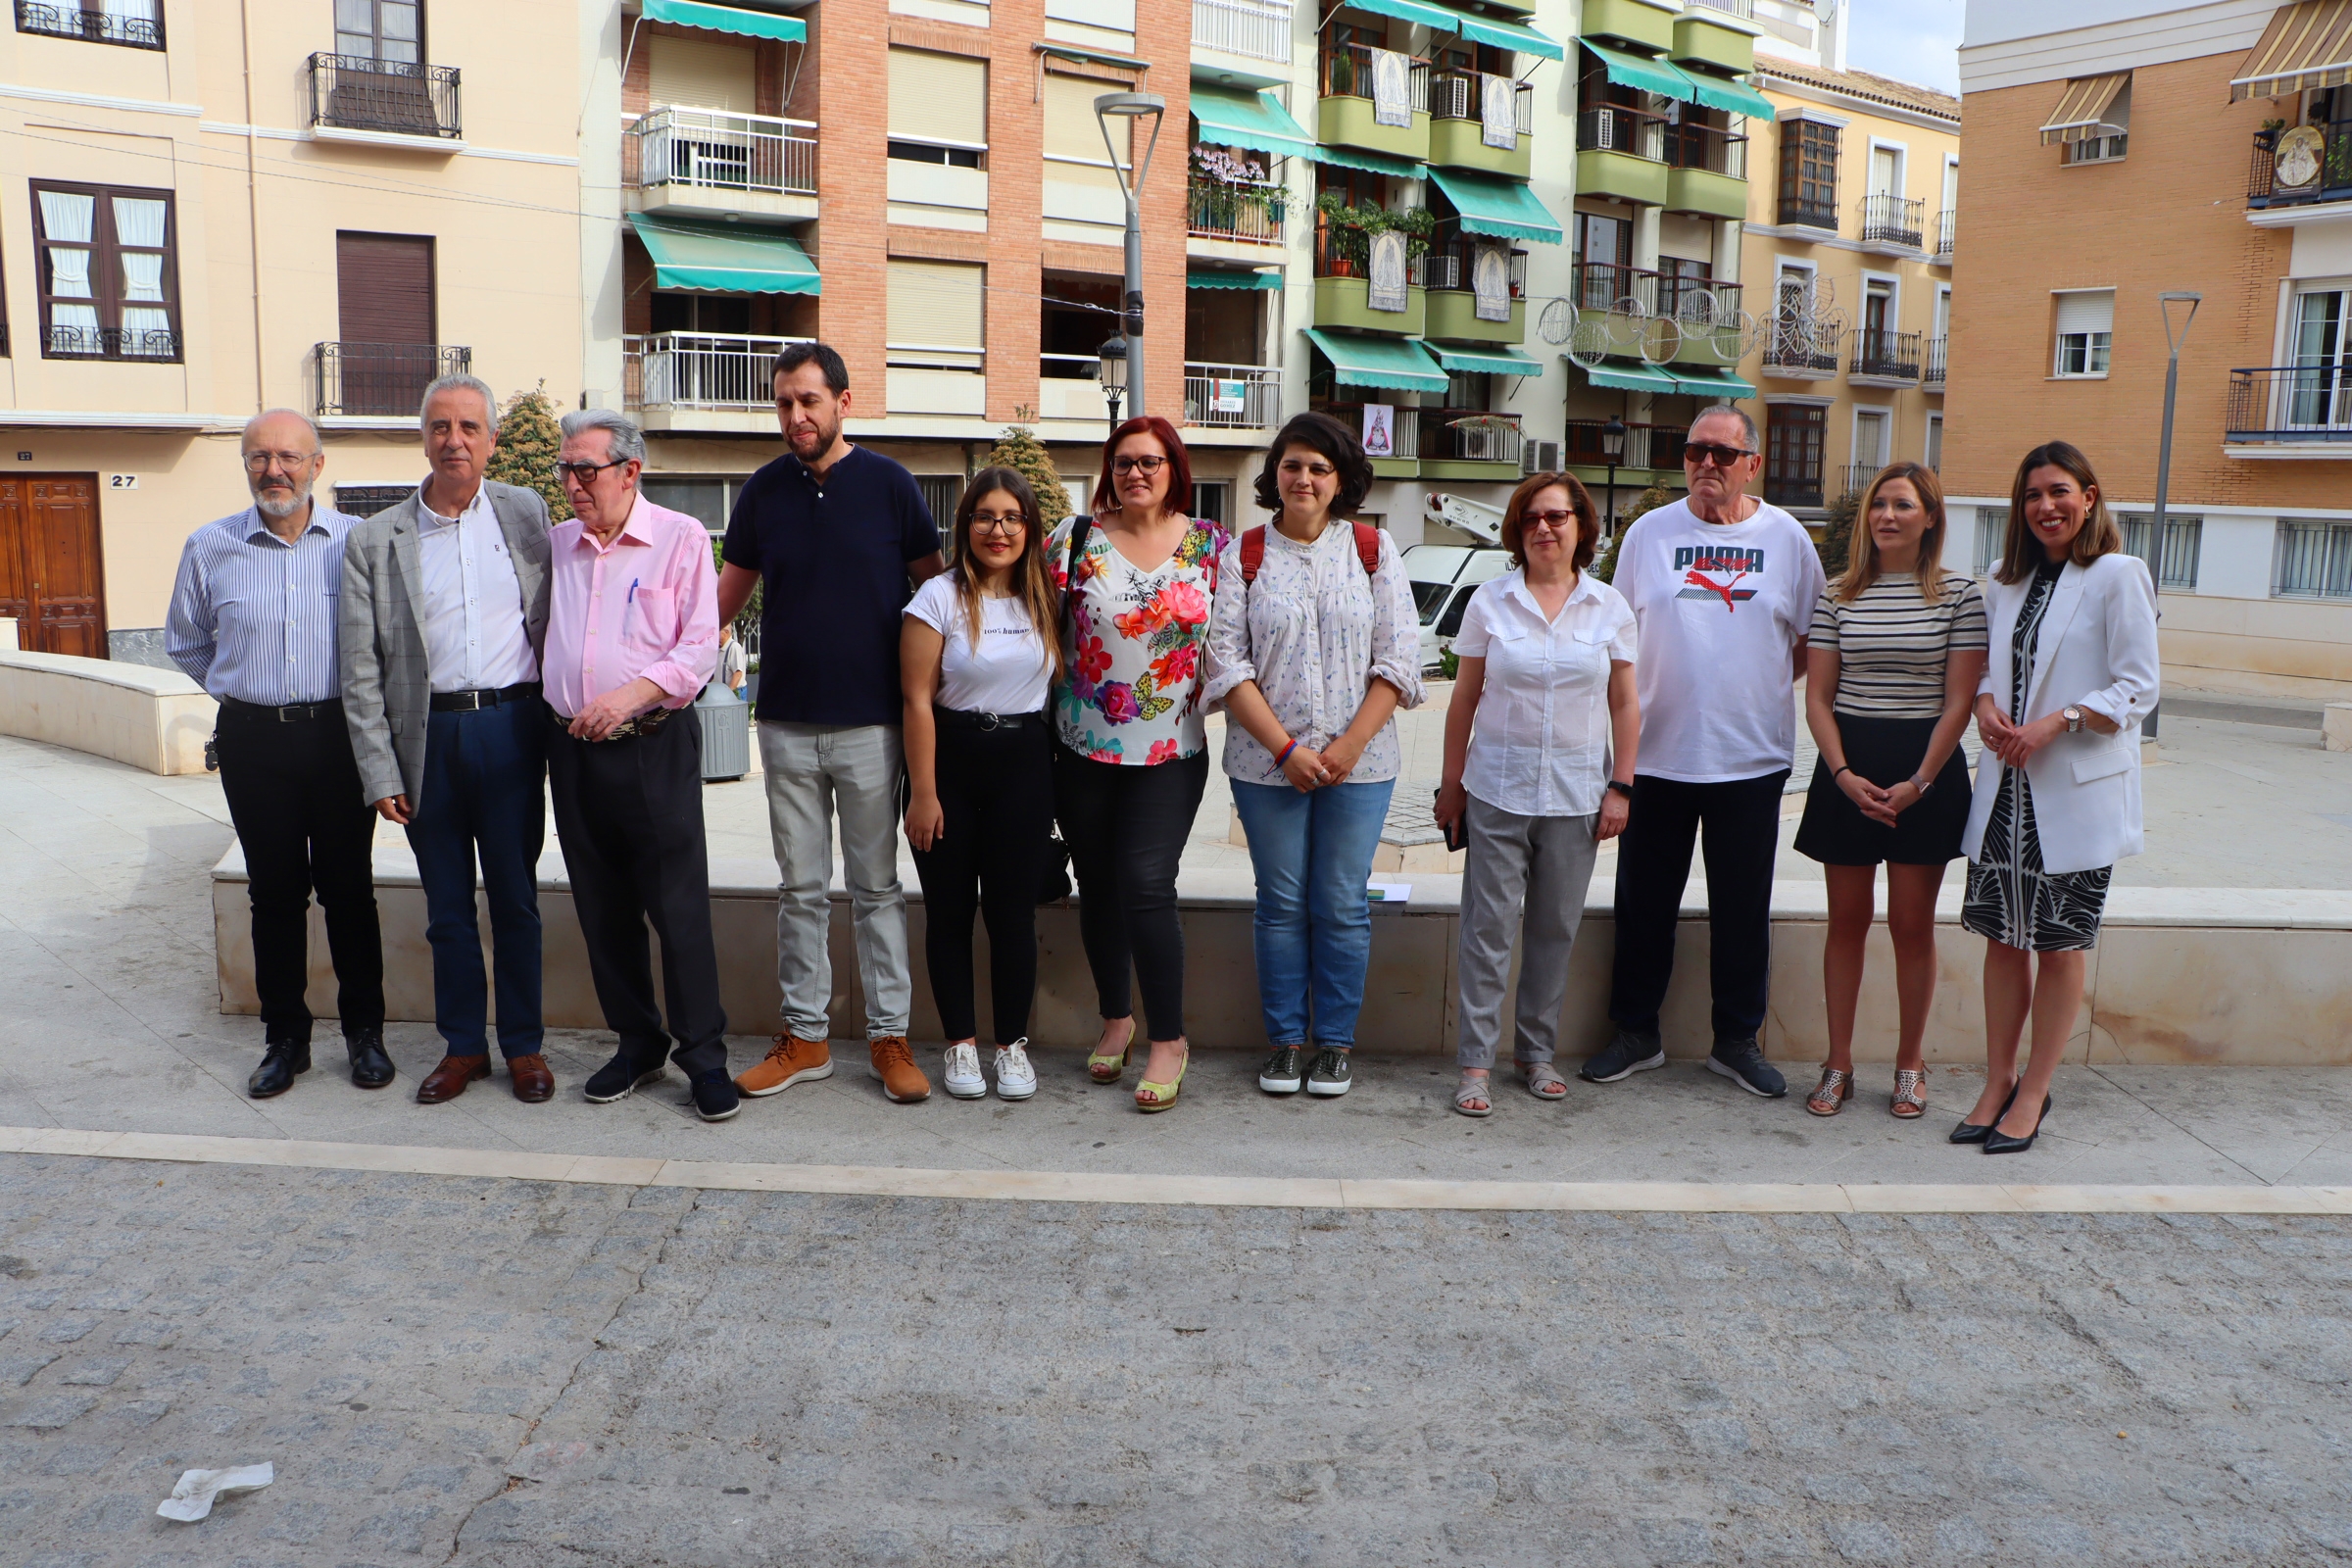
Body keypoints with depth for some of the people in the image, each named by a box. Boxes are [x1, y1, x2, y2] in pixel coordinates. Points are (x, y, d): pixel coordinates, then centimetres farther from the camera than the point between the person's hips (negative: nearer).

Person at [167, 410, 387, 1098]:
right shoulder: (209, 548, 3)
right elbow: (185, 644, 18)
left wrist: (355, 699, 7)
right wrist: (247, 690, 14)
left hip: (341, 734, -1)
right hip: (253, 740, 2)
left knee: (349, 888, 6)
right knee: (275, 893, 8)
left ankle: (364, 1032, 18)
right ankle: (286, 1038, 19)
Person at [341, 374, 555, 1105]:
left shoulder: (527, 514, 4)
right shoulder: (375, 539, 2)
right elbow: (361, 669, 1)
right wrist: (380, 772, -3)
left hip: (510, 725, 0)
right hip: (428, 735, 1)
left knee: (516, 898, 7)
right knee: (447, 906, 10)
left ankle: (524, 1044, 20)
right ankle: (463, 1045, 24)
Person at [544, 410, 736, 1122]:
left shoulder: (680, 537, -2)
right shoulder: (557, 544, 13)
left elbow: (701, 647, -8)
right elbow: (535, 634, 24)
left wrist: (632, 694, -21)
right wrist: (556, 710, 9)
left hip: (654, 745, -5)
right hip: (572, 746, 5)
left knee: (678, 904, -4)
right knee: (602, 906, 10)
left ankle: (703, 1053, 5)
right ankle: (637, 1042, 23)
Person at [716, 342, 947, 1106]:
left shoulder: (888, 483, -3)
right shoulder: (763, 491, 5)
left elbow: (936, 583, 4)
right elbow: (729, 590, 14)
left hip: (871, 724, -2)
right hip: (786, 723, 3)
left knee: (877, 886, 6)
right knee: (800, 889, 9)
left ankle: (890, 1037, 14)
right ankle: (804, 1036, 19)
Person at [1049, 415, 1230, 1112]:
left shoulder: (1210, 544, 2)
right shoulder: (1076, 537, 1)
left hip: (1171, 751, -2)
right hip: (1082, 748, 2)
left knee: (1147, 885, -10)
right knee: (1097, 885, 10)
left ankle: (1168, 1040, 2)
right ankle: (1115, 1018, 29)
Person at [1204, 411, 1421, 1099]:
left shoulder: (1373, 549, 4)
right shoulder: (1244, 554, 3)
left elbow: (1398, 661, -1)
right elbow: (1227, 662, -3)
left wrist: (1348, 746, -10)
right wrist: (1285, 748, -11)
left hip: (1360, 761, 0)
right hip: (1266, 763, 0)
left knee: (1342, 905, 5)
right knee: (1281, 905, 7)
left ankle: (1335, 1041, 19)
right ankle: (1284, 1040, 20)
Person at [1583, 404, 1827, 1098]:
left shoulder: (1787, 537, 4)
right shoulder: (1649, 532, 4)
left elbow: (1813, 640, 11)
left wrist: (1759, 689, 0)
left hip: (1752, 758, 0)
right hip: (1656, 752, 0)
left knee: (1744, 909, 8)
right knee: (1644, 903, 7)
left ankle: (1738, 1040, 22)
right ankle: (1636, 1034, 22)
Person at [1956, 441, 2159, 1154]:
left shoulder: (2118, 575, -6)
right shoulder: (2007, 579, 13)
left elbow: (2140, 686, -8)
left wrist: (2056, 722, -19)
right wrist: (1986, 704, -4)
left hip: (2077, 790, -5)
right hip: (2005, 783, 5)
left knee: (2060, 945, 4)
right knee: (2003, 936, 9)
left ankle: (2033, 1094, 14)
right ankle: (1998, 1082, 20)